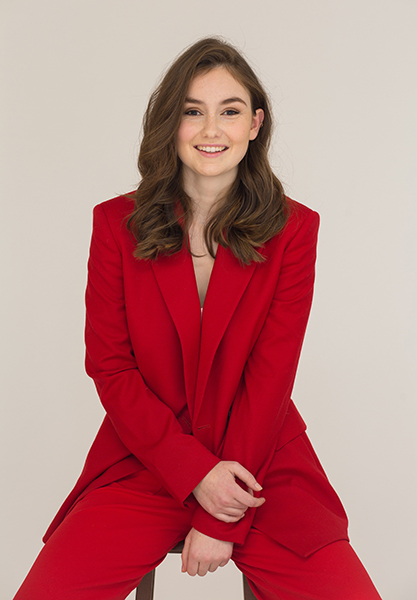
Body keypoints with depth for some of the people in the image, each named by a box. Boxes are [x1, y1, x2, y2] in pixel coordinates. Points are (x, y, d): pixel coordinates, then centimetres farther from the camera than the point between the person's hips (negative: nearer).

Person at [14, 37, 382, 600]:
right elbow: (109, 366, -2)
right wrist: (195, 472, -13)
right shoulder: (116, 223, 0)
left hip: (263, 463, 0)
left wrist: (221, 522, -11)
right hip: (143, 464, 1)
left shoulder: (294, 229, -2)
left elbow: (270, 376, -7)